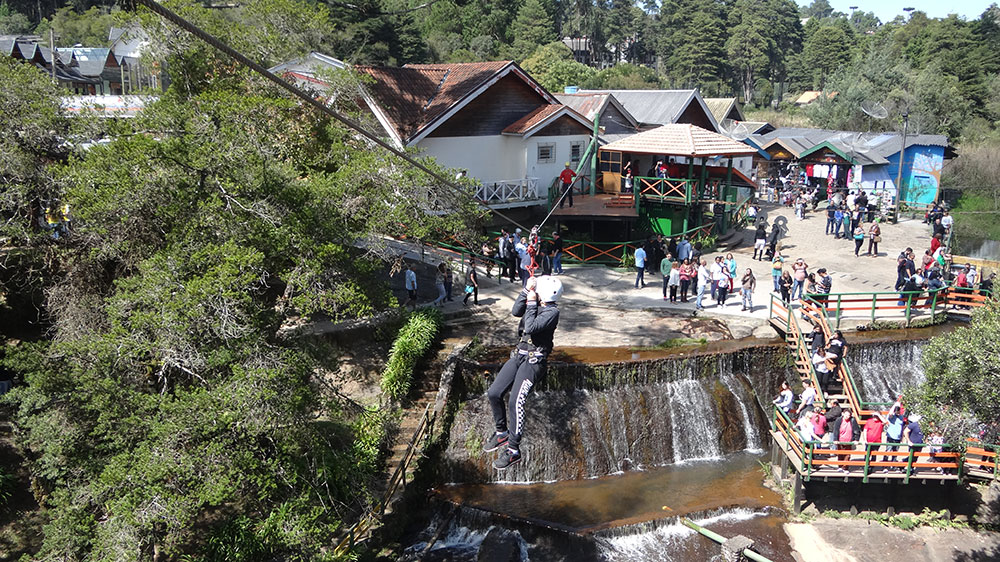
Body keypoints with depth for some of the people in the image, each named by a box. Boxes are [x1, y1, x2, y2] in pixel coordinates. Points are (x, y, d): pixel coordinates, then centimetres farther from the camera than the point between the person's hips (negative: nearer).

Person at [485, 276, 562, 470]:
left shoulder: (552, 312, -12)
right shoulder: (535, 303, 10)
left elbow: (531, 327, -25)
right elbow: (515, 312, -7)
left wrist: (531, 303, -16)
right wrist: (526, 290, -12)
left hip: (534, 360, -8)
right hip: (519, 354, 8)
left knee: (515, 401, -18)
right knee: (494, 393, 0)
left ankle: (513, 450, -10)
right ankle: (502, 433, 20)